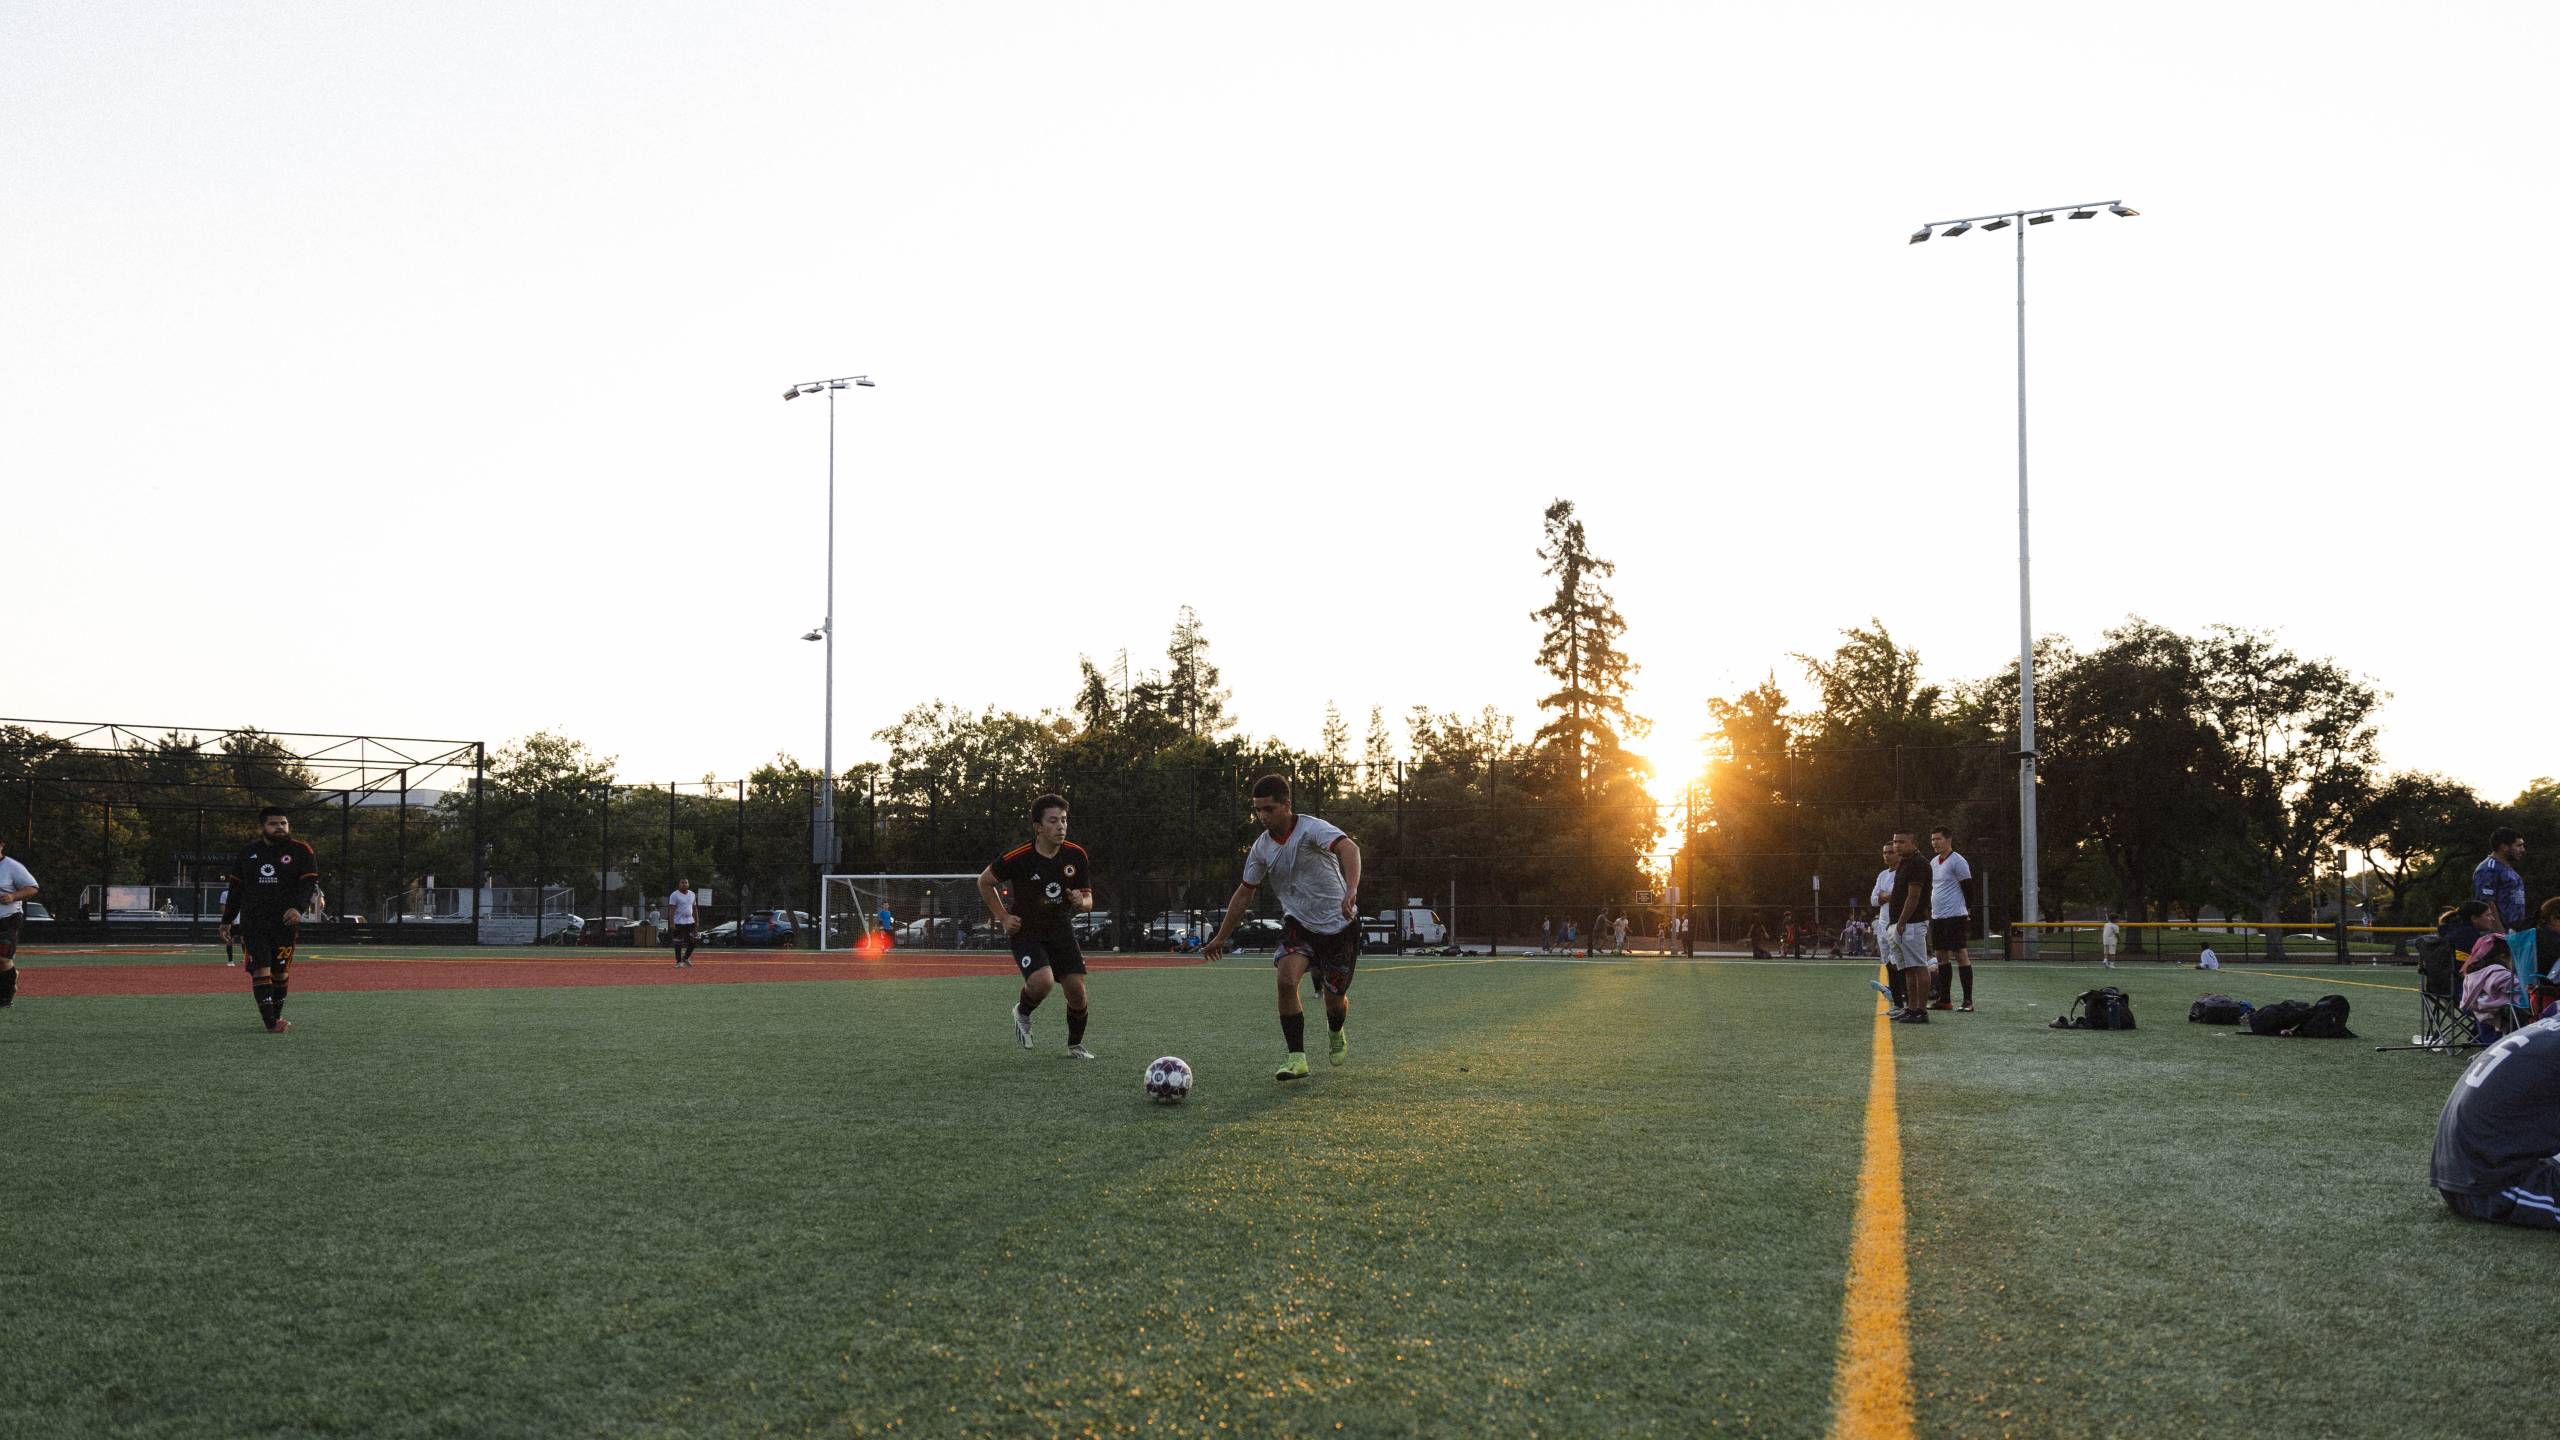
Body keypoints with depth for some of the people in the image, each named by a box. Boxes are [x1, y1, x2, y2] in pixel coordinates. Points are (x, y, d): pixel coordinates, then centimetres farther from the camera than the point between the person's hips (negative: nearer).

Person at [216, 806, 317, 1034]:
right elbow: (236, 888, 20)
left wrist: (299, 908, -26)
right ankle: (271, 1022, -15)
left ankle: (276, 1016, 20)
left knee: (280, 971, 3)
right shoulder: (248, 852, 13)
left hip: (285, 922, -1)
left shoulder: (301, 851, 2)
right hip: (253, 923, 1)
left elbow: (309, 883, -8)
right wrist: (226, 921, 19)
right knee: (260, 969, -10)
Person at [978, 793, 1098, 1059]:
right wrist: (1003, 918, -3)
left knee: (1077, 990, -5)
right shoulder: (1016, 859, -18)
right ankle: (1022, 1013, 7)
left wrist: (1081, 902, -22)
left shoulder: (1076, 855, -8)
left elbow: (1088, 900, 2)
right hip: (1026, 932, -4)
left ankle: (1076, 1044, 22)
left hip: (1062, 930, 4)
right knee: (1043, 981, -28)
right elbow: (984, 882, 1)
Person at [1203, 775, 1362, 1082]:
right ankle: (1297, 1057, -14)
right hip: (1298, 924, 4)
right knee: (1287, 980, -23)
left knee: (1335, 999, 4)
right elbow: (1244, 894, 11)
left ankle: (1336, 1037, 41)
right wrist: (1221, 938, 14)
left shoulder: (1312, 829, -20)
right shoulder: (1262, 847, -1)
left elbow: (1348, 848, -39)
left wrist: (1351, 889, -58)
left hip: (1339, 924, -4)